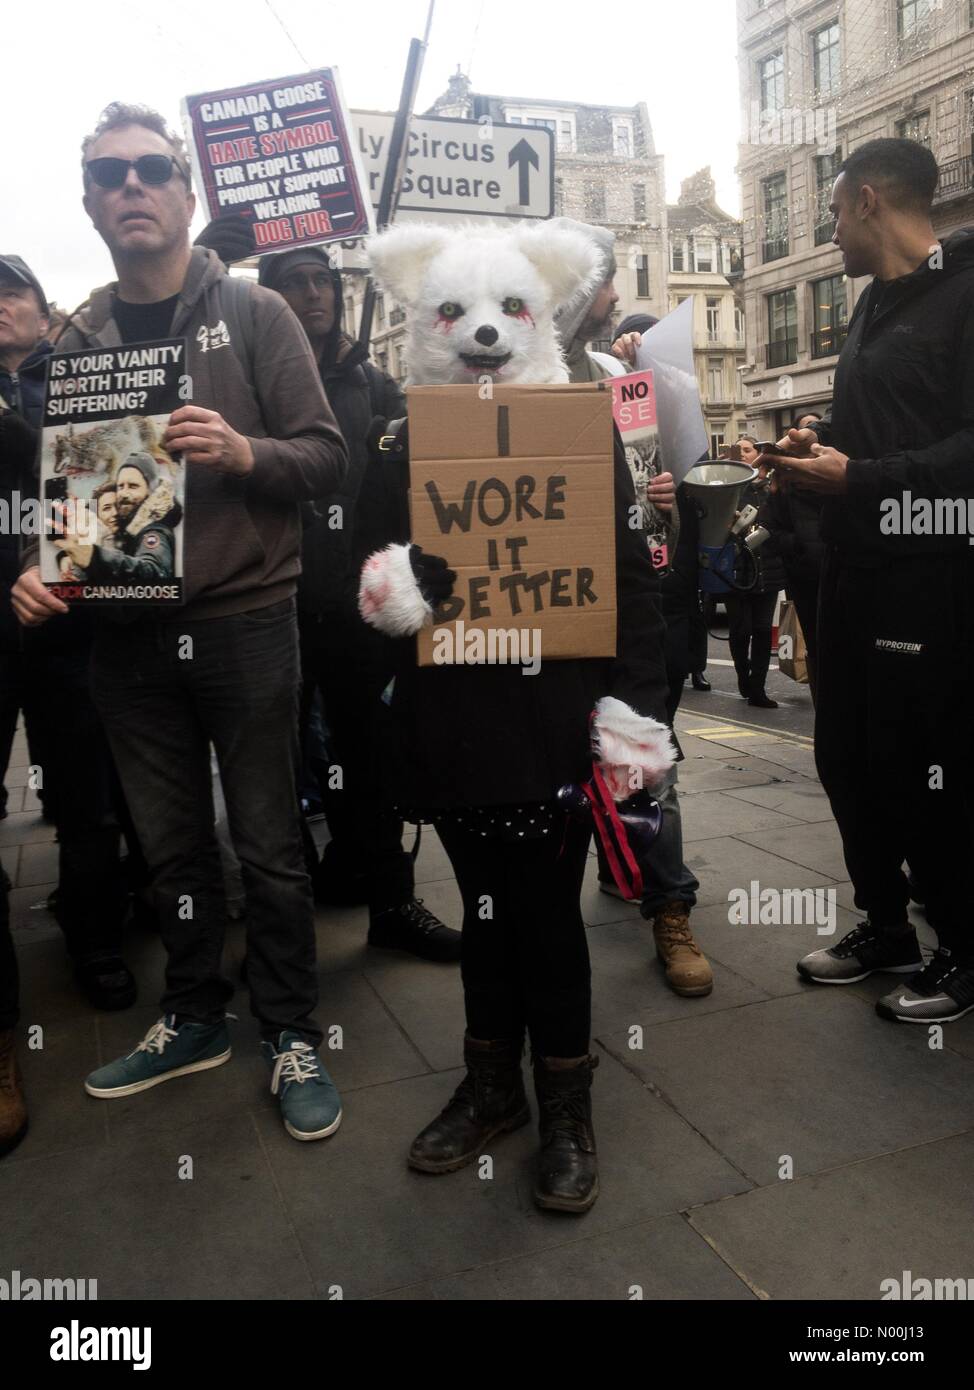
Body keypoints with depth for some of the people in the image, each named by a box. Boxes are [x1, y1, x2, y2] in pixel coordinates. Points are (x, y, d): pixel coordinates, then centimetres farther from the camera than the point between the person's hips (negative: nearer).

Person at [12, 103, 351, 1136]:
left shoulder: (253, 314, 2)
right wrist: (40, 570, -5)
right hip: (127, 633, 4)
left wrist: (244, 452, -23)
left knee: (267, 845, 5)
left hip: (243, 623, -3)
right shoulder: (77, 339, 12)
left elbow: (326, 458, -4)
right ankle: (193, 1019, 32)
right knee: (171, 844, 14)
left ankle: (291, 1036, 22)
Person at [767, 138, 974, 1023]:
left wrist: (858, 478, -19)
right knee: (847, 758, 13)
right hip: (857, 570, 9)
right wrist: (821, 451, 9)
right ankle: (885, 928, 29)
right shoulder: (874, 306, 18)